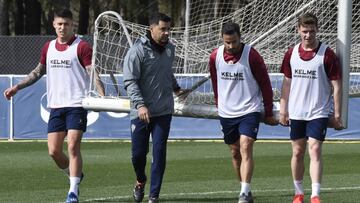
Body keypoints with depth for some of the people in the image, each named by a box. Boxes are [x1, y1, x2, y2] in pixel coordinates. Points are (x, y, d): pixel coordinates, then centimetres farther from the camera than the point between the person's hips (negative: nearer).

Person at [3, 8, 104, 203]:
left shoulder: (82, 47, -5)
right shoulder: (48, 47, 12)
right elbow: (38, 71, 26)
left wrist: (102, 95, -26)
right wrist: (17, 87, 22)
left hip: (76, 105, -5)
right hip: (56, 106, 5)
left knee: (73, 146, -13)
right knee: (54, 150, 0)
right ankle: (75, 175, 26)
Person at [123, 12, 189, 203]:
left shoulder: (170, 49, 8)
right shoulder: (137, 51, -11)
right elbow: (130, 81, -14)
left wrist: (176, 89, 22)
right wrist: (140, 105, -23)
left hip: (163, 112, 4)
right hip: (140, 112, -4)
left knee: (159, 153, -4)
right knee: (138, 153, 1)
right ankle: (140, 181, 32)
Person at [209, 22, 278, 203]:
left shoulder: (251, 56, -12)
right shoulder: (215, 57, -1)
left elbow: (265, 84, -4)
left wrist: (268, 113, 0)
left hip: (249, 111, -5)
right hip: (226, 113, 5)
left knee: (245, 149, -18)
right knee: (235, 152, 11)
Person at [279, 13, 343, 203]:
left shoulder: (327, 54, -7)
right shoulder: (291, 53, 5)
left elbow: (336, 86, -5)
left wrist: (337, 115, -6)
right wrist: (283, 110, 10)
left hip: (318, 113, -4)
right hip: (296, 113, 4)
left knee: (315, 151, -13)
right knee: (297, 152, 10)